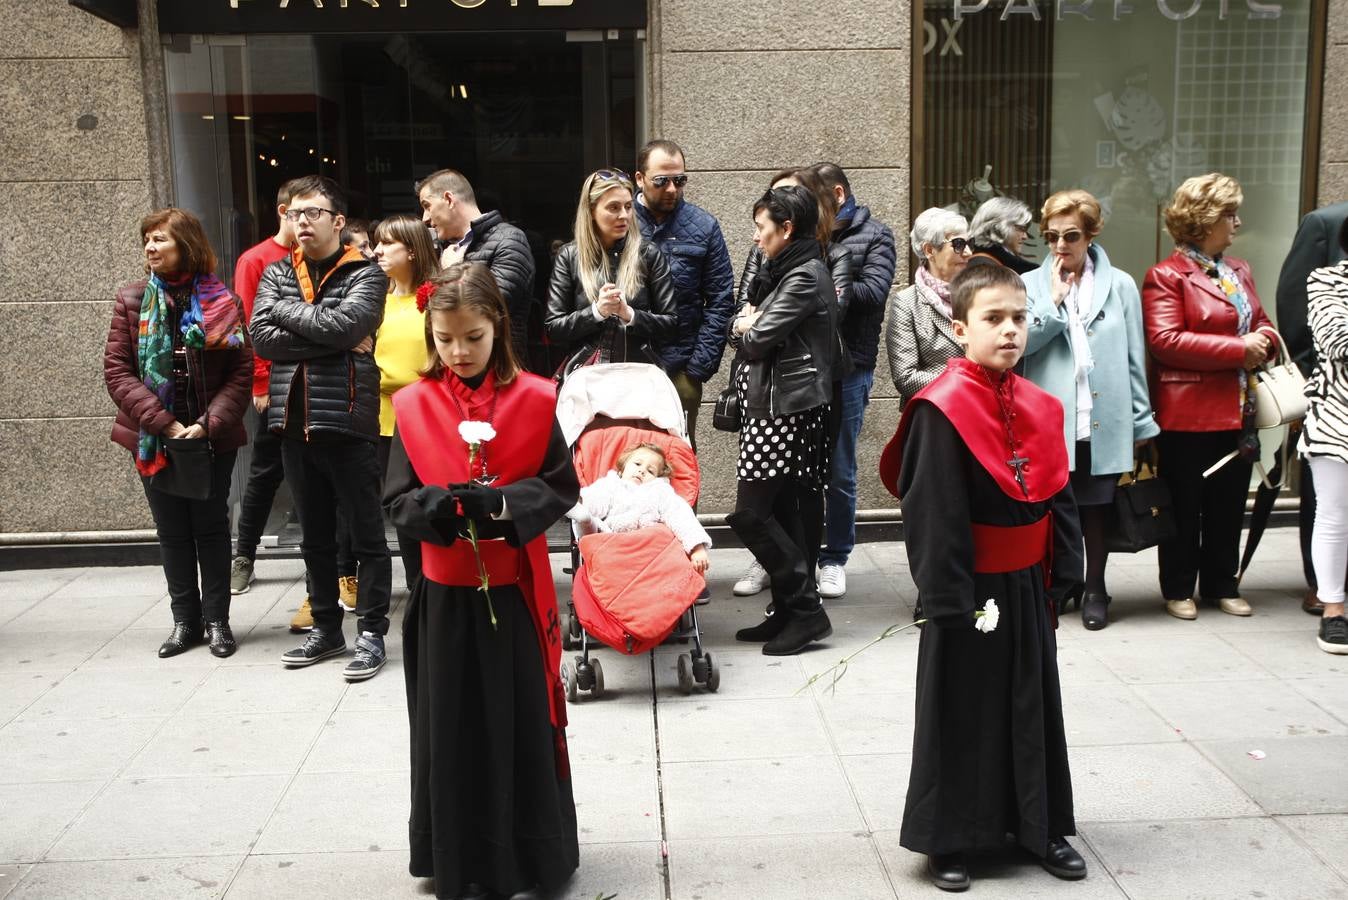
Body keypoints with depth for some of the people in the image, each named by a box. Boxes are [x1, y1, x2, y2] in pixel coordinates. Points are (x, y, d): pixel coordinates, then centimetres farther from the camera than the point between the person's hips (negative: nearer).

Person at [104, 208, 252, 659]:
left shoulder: (222, 302, -3)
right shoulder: (132, 300, 1)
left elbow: (241, 373, -6)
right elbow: (117, 370, -5)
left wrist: (208, 423, -18)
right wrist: (163, 423, -15)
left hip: (213, 437, -2)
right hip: (153, 439, 2)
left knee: (211, 527, 8)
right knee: (172, 532, 10)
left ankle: (217, 619, 17)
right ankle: (185, 620, 21)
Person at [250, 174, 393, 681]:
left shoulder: (365, 275, -1)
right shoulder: (277, 274, 12)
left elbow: (344, 324, -20)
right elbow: (262, 337, -3)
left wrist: (284, 309, -7)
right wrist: (332, 343, -11)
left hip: (348, 421, -5)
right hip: (295, 421, 5)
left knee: (365, 534, 2)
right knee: (315, 536, 15)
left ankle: (372, 633, 11)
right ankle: (326, 628, 27)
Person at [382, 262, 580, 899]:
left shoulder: (535, 399, -4)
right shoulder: (412, 405, 0)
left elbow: (562, 487, -3)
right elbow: (397, 501, -1)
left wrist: (502, 505, -20)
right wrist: (439, 506, -22)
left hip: (516, 590, -1)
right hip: (445, 594, 1)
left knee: (524, 724, 7)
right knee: (450, 727, 10)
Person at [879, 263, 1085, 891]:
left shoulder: (1038, 408, 4)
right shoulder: (942, 409, -17)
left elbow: (1058, 498, 10)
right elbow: (932, 513, -18)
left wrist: (1062, 575, 8)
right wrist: (948, 598, -19)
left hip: (1026, 586, 6)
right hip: (970, 588, -6)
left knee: (1035, 707, 18)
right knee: (961, 714, 7)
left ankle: (1043, 827, 35)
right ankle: (949, 840, 23)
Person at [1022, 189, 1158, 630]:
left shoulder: (1120, 285, 5)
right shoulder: (1031, 284, 4)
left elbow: (1134, 359, 5)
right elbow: (1020, 342, -10)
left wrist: (1141, 423, 4)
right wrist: (1054, 300, -12)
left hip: (1103, 422, 1)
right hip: (1047, 422, 0)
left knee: (1098, 508, 10)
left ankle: (1095, 590, 25)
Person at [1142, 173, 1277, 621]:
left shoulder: (1240, 271, 14)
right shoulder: (1166, 276, -9)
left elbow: (1262, 326, 21)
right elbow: (1164, 341, -19)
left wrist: (1262, 341, -5)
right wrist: (1237, 349, -18)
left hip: (1239, 411, 7)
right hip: (1188, 413, -7)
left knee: (1229, 506, 14)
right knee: (1184, 506, 5)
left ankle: (1221, 585, 27)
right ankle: (1179, 589, 18)